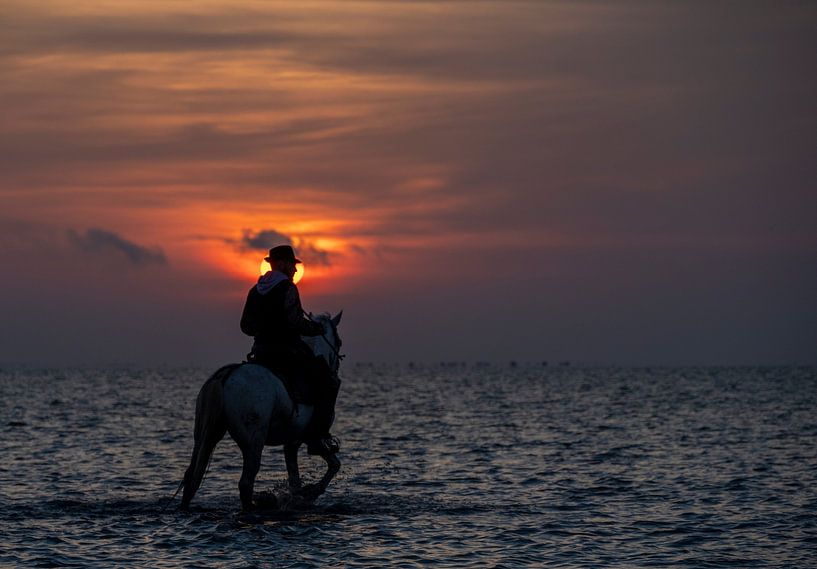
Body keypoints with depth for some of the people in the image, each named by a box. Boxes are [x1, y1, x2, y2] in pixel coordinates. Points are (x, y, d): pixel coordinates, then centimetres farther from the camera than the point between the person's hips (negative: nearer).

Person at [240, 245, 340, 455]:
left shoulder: (255, 290, 11)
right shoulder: (288, 288, -12)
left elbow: (246, 326, 14)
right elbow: (296, 323, -20)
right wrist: (318, 328, -4)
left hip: (260, 353, 8)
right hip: (287, 352, -8)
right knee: (328, 383, -1)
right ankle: (318, 436, -11)